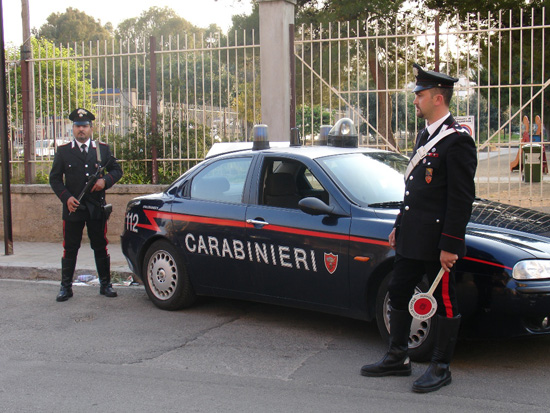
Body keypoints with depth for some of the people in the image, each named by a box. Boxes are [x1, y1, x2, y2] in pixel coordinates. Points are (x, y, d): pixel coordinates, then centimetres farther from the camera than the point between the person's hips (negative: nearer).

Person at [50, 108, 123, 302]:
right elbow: (55, 178, 4)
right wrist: (66, 197, -10)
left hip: (97, 208, 1)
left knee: (100, 247, 8)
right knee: (70, 249, 3)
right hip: (73, 208, -1)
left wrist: (105, 180, -8)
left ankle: (105, 284, 18)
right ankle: (66, 287, 12)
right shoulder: (63, 151, 4)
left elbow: (117, 170, 13)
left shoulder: (103, 149, 7)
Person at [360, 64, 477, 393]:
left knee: (445, 303, 5)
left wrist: (450, 245, -19)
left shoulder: (457, 140, -15)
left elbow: (462, 198, -18)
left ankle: (441, 368, 17)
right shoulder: (425, 136, 15)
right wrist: (399, 227, 19)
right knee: (399, 295, 15)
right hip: (412, 238, 10)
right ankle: (398, 359, 29)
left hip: (437, 242, -10)